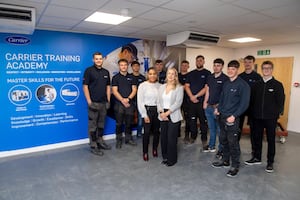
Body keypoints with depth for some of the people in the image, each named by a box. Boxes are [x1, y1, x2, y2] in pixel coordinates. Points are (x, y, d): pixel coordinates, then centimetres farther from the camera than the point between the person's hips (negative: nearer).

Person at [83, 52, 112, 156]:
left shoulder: (106, 72, 11)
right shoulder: (89, 70, -5)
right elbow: (85, 87, -8)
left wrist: (108, 101, 7)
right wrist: (89, 102, -14)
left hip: (104, 102, 5)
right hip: (94, 103, -5)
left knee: (101, 124, 15)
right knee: (93, 125, 2)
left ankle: (100, 141, 29)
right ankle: (93, 146, 11)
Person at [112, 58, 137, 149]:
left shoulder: (131, 77, 10)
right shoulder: (115, 77, 2)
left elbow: (134, 90, 3)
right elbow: (115, 91, -5)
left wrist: (128, 99, -12)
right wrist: (122, 100, -15)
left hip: (129, 103, 2)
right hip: (119, 104, -2)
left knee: (129, 122, 10)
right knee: (119, 123, 4)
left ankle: (128, 139, 23)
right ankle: (119, 140, 15)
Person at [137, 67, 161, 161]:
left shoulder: (159, 86, 3)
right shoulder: (143, 85, -4)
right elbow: (140, 101, -5)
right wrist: (144, 115, -7)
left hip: (158, 110, 3)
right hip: (147, 110, -3)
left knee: (156, 131, 10)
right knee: (147, 132, -2)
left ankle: (155, 149, 31)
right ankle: (145, 152, 15)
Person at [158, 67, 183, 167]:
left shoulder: (179, 88, -3)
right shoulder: (162, 87, 10)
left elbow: (178, 103, -11)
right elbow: (159, 102, 7)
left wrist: (167, 113, -16)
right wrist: (161, 112, -9)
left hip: (173, 116, -4)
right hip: (163, 116, 4)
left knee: (171, 138, 0)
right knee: (163, 137, 8)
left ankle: (172, 159, 17)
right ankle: (165, 157, 26)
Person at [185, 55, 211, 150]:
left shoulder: (207, 73, -1)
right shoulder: (190, 74, 12)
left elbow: (206, 88, -9)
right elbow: (186, 86, 6)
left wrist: (196, 96, -12)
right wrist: (191, 96, -9)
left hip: (202, 101, -4)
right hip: (191, 101, 4)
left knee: (203, 121, 2)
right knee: (192, 120, 11)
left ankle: (204, 139, 14)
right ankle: (193, 136, 27)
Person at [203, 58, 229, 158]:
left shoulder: (225, 78, -9)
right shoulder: (210, 77, 11)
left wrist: (219, 105, -14)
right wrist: (205, 102, 10)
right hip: (209, 107, 6)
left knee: (220, 130, 2)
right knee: (211, 128, 17)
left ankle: (221, 150, 14)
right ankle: (211, 146, 30)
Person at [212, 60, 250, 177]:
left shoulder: (242, 85, -10)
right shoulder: (226, 83, 12)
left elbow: (244, 103, -13)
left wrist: (234, 116, -18)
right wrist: (218, 108, 6)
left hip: (232, 118, -7)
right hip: (222, 116, 7)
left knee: (233, 142, 1)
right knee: (223, 140, 16)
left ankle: (235, 166, 17)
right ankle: (225, 161, 32)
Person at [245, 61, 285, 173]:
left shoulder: (277, 85, -2)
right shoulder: (257, 84, 8)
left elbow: (280, 102, -3)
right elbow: (252, 100, 9)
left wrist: (276, 114, -10)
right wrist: (253, 113, 2)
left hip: (271, 118, -3)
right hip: (257, 117, 3)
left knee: (271, 139, 7)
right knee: (257, 138, 11)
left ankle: (270, 162, 19)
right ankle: (257, 158, 28)